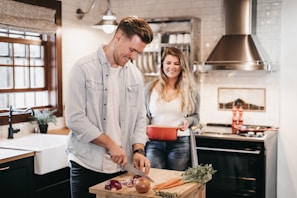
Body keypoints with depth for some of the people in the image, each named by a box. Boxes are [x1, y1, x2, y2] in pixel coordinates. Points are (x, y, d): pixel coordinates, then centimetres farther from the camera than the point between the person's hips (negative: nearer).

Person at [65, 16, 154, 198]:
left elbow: (139, 118, 9)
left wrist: (138, 150, -5)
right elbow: (75, 119, -14)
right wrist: (110, 145, -15)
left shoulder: (136, 75, 6)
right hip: (87, 166, -4)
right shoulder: (84, 69, -9)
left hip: (122, 167, 5)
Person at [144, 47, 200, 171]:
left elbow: (195, 116, 11)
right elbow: (145, 115, 12)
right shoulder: (150, 88, 6)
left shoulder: (190, 89, 4)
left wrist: (188, 121, -10)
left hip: (180, 143, 0)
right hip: (154, 142, 1)